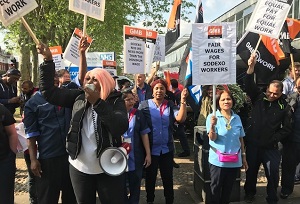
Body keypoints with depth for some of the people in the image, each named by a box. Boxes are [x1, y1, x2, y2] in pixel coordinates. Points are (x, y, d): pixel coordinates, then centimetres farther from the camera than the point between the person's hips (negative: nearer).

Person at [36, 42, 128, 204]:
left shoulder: (115, 100, -9)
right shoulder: (78, 97, 1)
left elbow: (121, 128, -25)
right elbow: (48, 90, 1)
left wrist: (97, 102, -29)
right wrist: (48, 59, -6)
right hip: (79, 168, 4)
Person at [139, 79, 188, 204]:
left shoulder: (170, 105, -1)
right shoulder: (144, 105, -7)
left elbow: (181, 118, -17)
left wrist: (183, 101, -25)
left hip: (167, 149, 1)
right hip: (150, 148, -1)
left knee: (168, 177, 14)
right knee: (150, 177, 16)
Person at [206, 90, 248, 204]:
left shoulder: (237, 118, 4)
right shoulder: (212, 117, -9)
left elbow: (241, 139, 11)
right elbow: (212, 138, -17)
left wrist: (243, 157, 13)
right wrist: (212, 126, -35)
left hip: (235, 161, 4)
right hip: (218, 160, -4)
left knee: (228, 190, 16)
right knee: (216, 189, 8)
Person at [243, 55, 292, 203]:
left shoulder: (284, 107, -3)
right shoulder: (259, 98, 0)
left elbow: (287, 128, -1)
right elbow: (249, 85, -14)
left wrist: (274, 138, -11)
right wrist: (251, 67, -28)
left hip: (271, 147, -1)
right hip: (253, 143, 1)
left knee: (273, 174, 3)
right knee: (251, 170, 16)